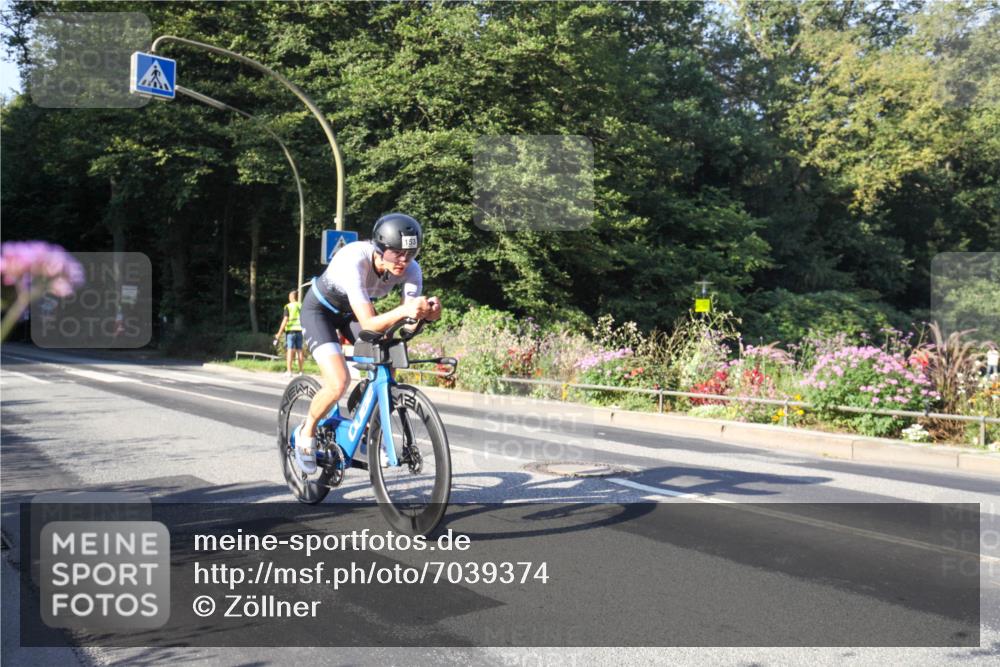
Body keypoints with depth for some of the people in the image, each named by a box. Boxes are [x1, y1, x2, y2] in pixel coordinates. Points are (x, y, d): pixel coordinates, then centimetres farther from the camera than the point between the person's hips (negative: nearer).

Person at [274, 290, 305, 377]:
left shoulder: (288, 306, -3)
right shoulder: (301, 306, 9)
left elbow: (285, 320, -9)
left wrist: (279, 333, -8)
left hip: (291, 331, -4)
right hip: (300, 331, 4)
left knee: (290, 350, -4)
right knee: (299, 350, 8)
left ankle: (288, 371, -8)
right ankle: (300, 371, 11)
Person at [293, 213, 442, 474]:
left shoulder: (410, 270, -24)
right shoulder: (354, 261, -39)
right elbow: (369, 324, -43)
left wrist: (426, 312, -48)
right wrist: (405, 310, -60)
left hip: (351, 312, 6)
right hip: (320, 310, -5)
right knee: (338, 383, -22)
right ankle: (306, 433, 6)